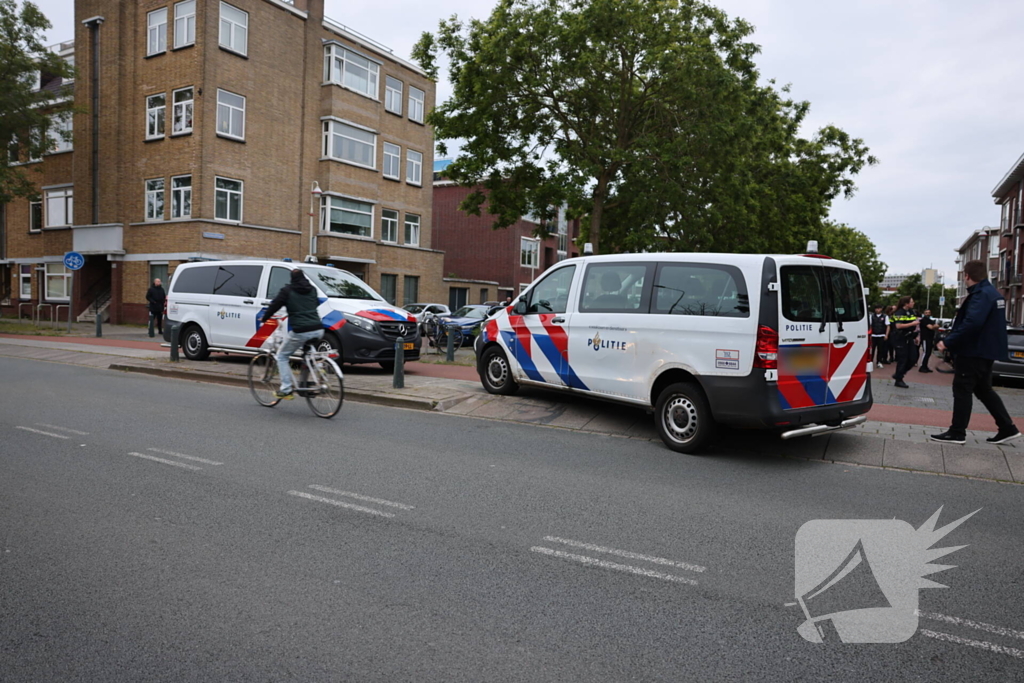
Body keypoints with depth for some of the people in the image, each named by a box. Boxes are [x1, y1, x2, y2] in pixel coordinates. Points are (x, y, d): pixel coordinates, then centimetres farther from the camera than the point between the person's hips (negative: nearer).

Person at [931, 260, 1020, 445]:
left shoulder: (981, 294, -19)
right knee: (984, 390, 17)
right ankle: (1008, 428, 19)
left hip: (974, 351, -10)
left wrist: (948, 342, -25)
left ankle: (957, 433, 1)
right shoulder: (993, 293, 15)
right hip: (986, 351, 10)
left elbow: (971, 323, -30)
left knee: (962, 389, -4)